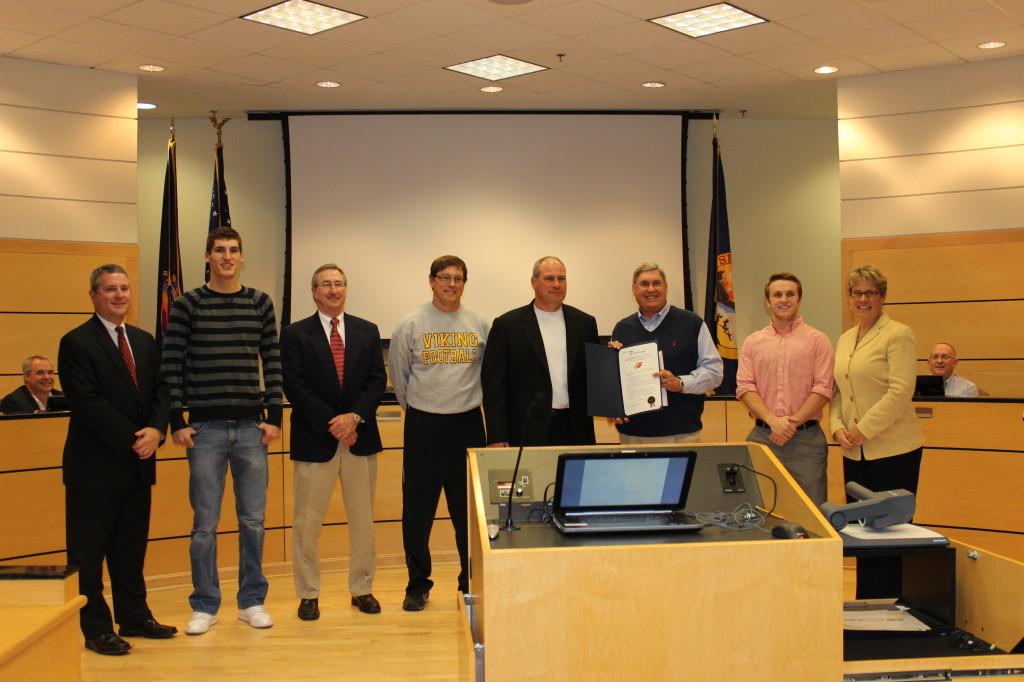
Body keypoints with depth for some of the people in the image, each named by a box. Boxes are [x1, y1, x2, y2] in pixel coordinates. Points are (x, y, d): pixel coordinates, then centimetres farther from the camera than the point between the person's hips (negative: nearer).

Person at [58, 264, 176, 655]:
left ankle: (134, 617, 25)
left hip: (138, 462, 6)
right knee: (89, 550, 4)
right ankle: (95, 628, 13)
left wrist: (156, 429, -10)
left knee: (132, 546, 15)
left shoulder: (144, 341, 13)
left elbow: (160, 391, 9)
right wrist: (132, 439, -17)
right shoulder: (77, 343, -8)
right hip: (96, 465, -6)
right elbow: (88, 403, -16)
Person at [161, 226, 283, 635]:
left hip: (251, 427, 2)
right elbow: (172, 365, -2)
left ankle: (252, 601, 21)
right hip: (205, 428, -2)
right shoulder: (188, 305, 0)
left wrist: (274, 416, 0)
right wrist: (177, 421, -7)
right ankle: (204, 606, 18)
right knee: (205, 523, 5)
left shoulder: (260, 303, 5)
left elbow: (272, 363, 6)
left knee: (253, 520, 8)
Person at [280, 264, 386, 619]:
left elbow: (377, 380, 3)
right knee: (306, 523, 2)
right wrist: (331, 423, -14)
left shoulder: (367, 331, 9)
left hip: (360, 437, 3)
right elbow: (294, 387, -7)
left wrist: (354, 416, -12)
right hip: (314, 440, -3)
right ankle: (308, 594, 15)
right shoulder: (295, 334, 0)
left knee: (363, 520, 10)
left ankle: (362, 589, 22)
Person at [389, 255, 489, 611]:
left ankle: (473, 582, 20)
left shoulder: (480, 324, 3)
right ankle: (418, 585, 15)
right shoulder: (410, 324, -2)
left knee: (470, 509, 8)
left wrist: (469, 402, 12)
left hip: (468, 422, 1)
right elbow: (398, 376, 8)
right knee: (418, 509, 3)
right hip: (423, 425, -1)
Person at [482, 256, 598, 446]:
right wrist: (497, 438, -7)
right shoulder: (507, 324, 0)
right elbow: (494, 383, -2)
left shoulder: (585, 323, 9)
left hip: (575, 432, 3)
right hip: (527, 432, -3)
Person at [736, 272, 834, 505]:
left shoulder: (817, 340, 3)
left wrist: (793, 422, -12)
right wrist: (773, 420, -12)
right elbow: (745, 388, 2)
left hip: (806, 437, -2)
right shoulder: (752, 343, 9)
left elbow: (823, 388, -4)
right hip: (762, 436, 2)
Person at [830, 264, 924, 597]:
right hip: (855, 452, 7)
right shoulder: (844, 339, 14)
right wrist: (838, 428, -1)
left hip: (893, 450, -6)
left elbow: (900, 392, -15)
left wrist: (864, 429, -16)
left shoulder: (898, 335, -7)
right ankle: (865, 606, 19)